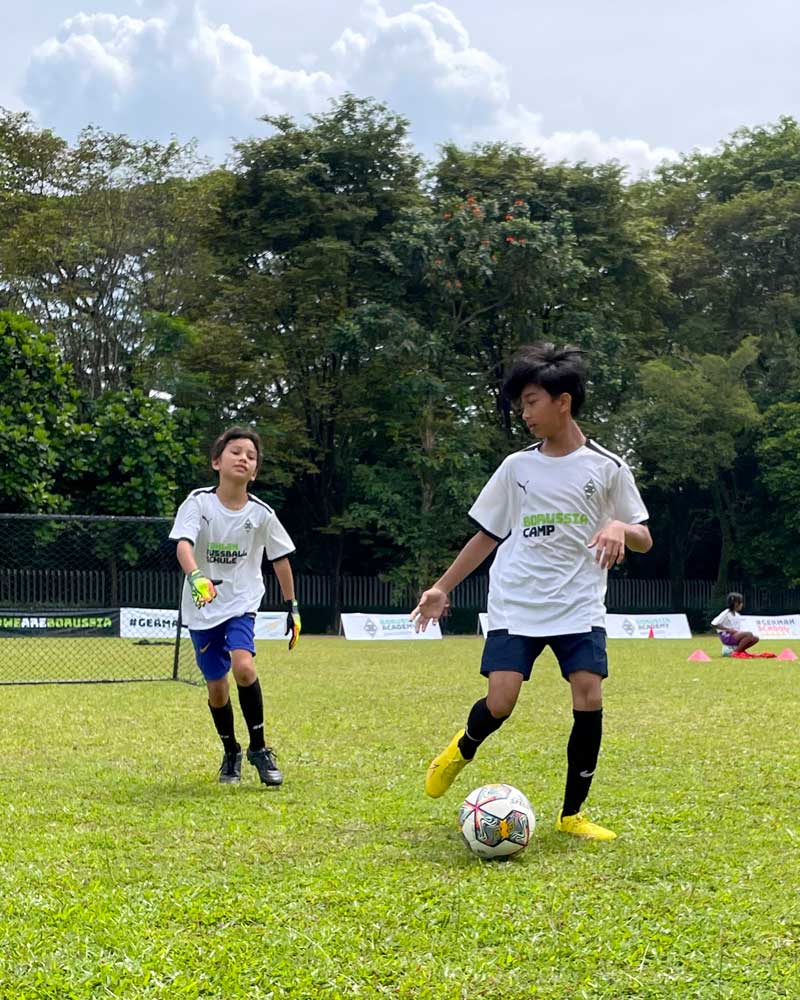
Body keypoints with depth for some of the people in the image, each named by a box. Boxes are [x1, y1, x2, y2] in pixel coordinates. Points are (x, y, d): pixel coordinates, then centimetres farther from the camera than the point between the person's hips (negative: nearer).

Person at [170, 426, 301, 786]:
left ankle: (259, 748, -8)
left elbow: (280, 559, 9)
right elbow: (183, 543, -26)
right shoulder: (199, 502, -10)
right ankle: (231, 753, 29)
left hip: (242, 602, 0)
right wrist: (196, 578, -45)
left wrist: (292, 607, 12)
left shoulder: (261, 513, -4)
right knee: (216, 686, 5)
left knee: (243, 666, -25)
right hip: (201, 607, 0)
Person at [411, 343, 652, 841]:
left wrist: (620, 528, -20)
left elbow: (644, 539, 4)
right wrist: (443, 587, 12)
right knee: (500, 703, -15)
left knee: (590, 698, -15)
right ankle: (465, 746, 21)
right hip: (516, 606, 1)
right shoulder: (517, 467, 7)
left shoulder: (607, 468, 1)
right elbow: (488, 535, 16)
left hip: (580, 606, -1)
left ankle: (572, 814, 2)